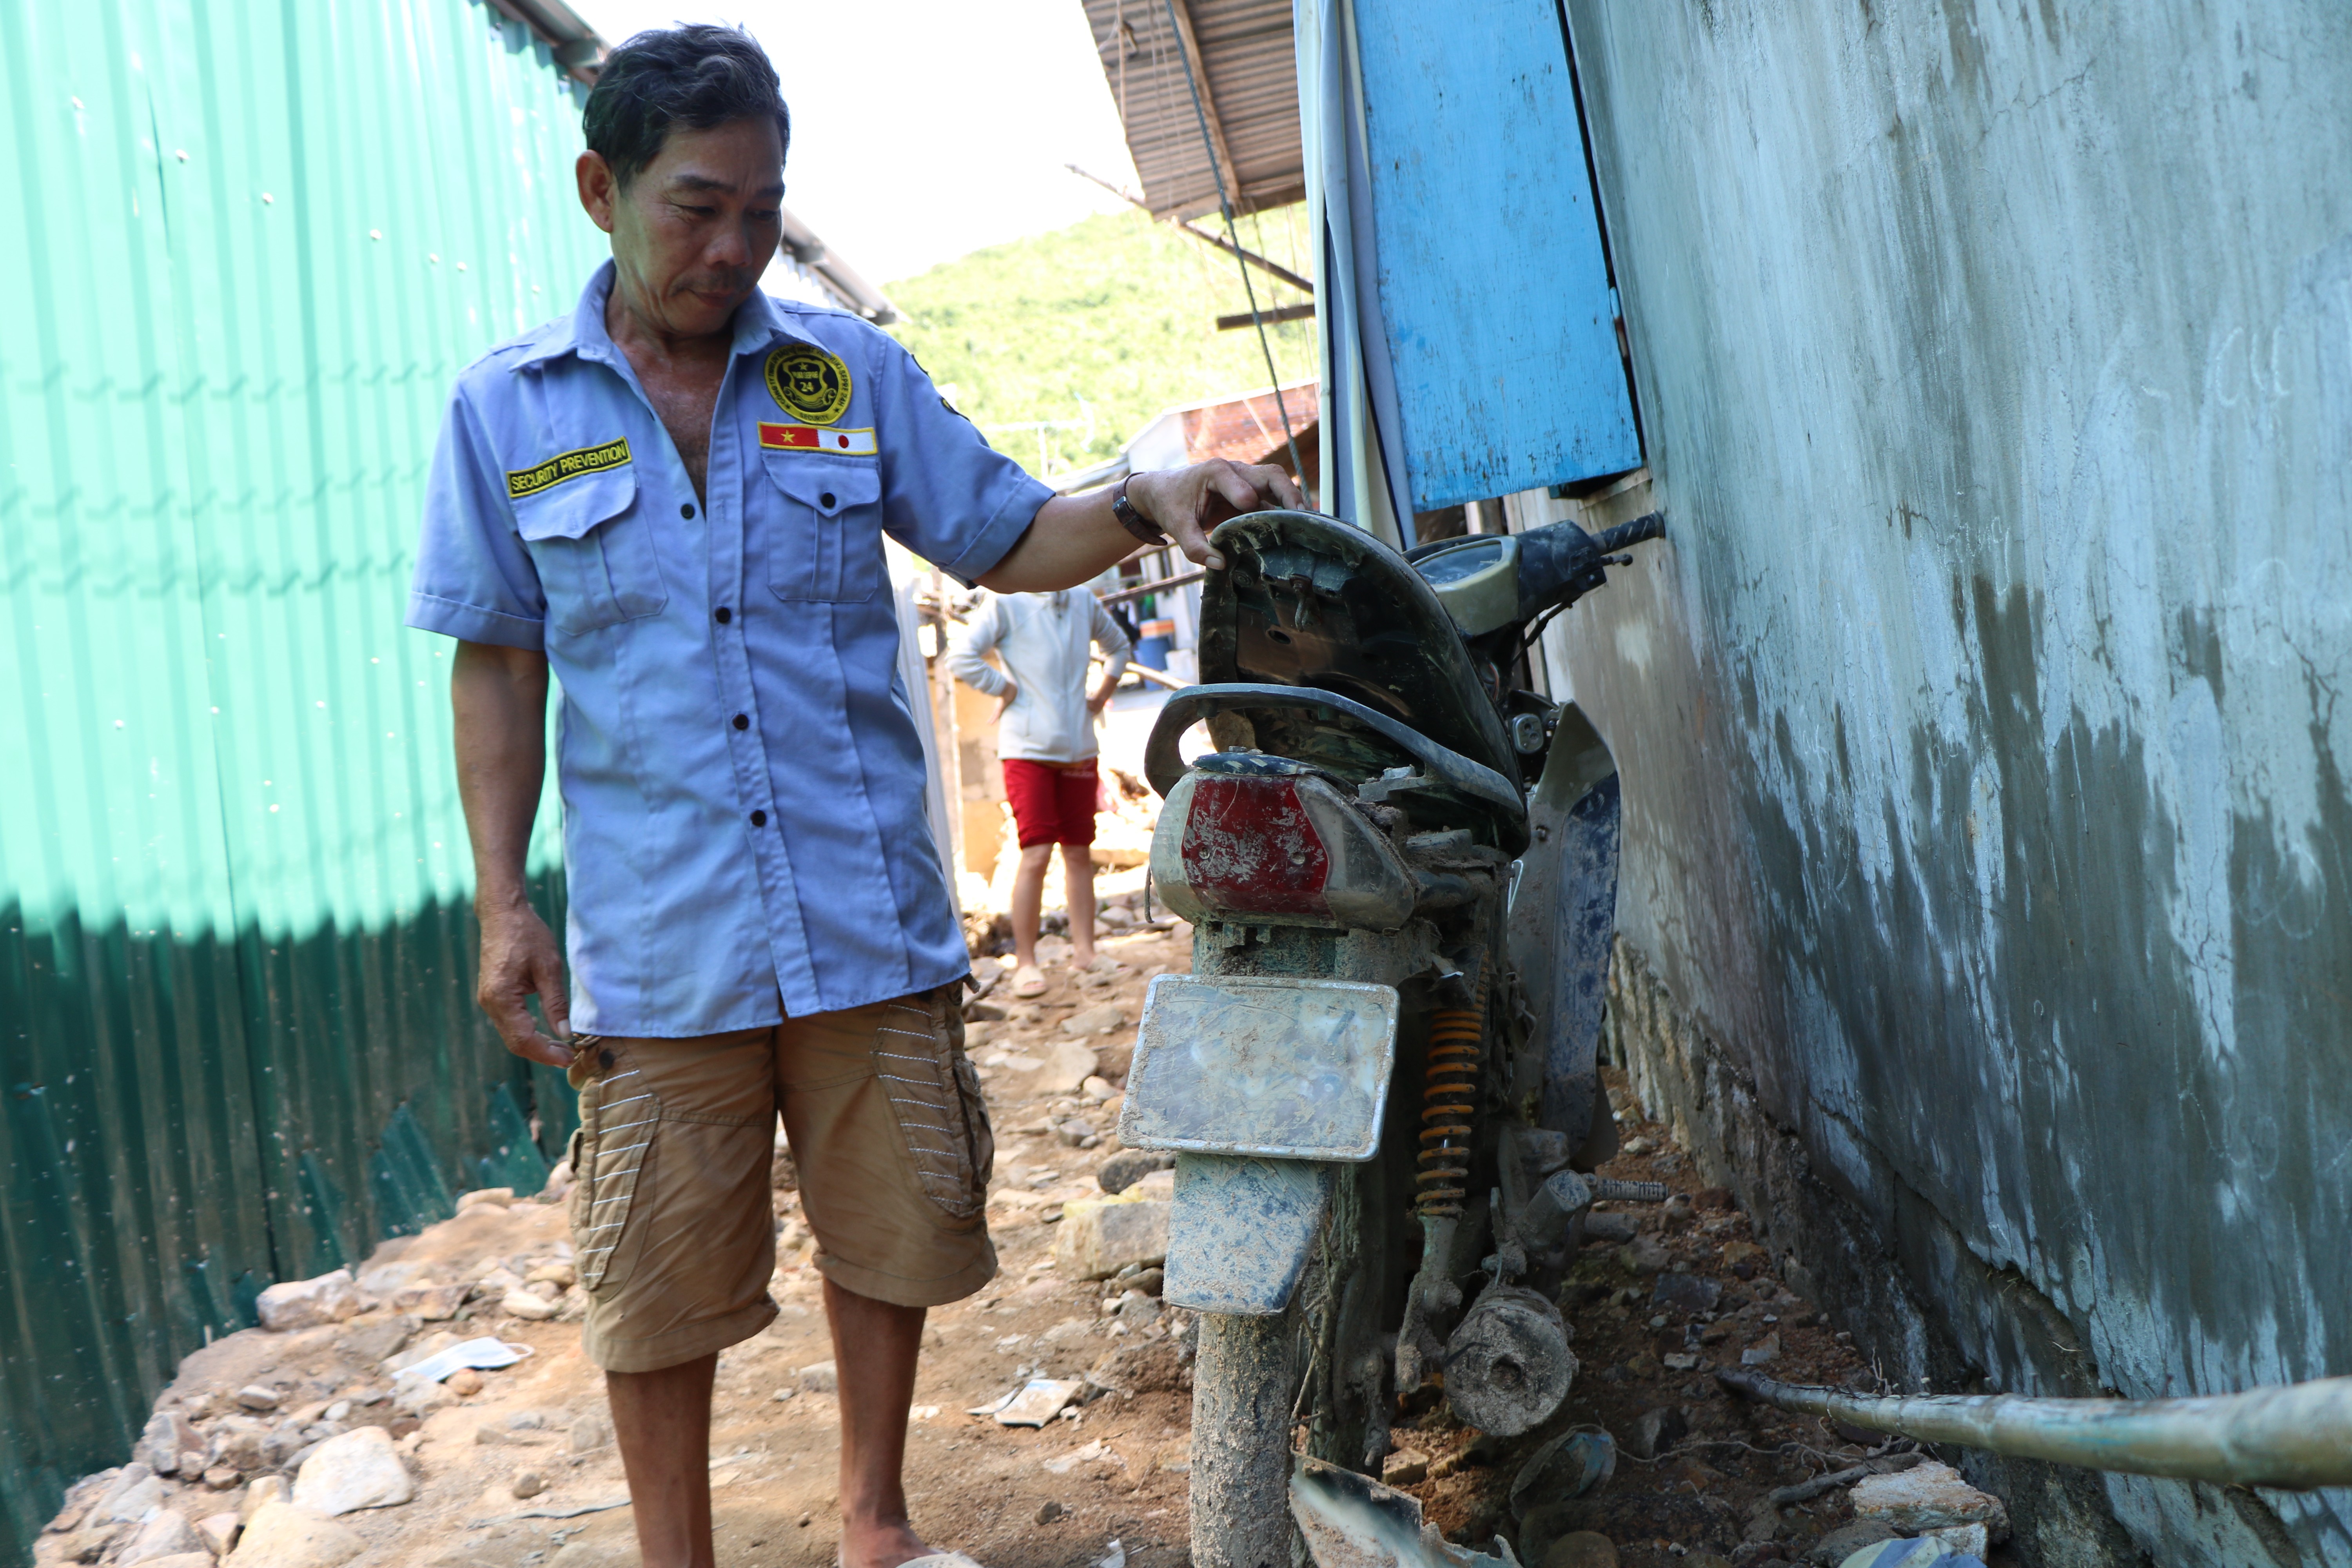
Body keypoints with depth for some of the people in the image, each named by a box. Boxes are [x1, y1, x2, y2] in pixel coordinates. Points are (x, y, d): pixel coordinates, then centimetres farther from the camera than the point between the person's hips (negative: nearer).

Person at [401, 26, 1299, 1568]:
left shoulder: (854, 372, 5)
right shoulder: (507, 410, 2)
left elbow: (1004, 539, 9)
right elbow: (497, 664, 4)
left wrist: (1147, 503, -11)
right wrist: (501, 901, -1)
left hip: (871, 921, 2)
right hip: (656, 945, -1)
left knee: (897, 1233, 14)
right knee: (660, 1281, 7)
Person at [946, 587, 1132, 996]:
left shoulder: (1084, 602, 10)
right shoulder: (1006, 603, -7)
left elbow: (1118, 645, 28)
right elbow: (961, 657, -17)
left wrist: (1102, 693, 16)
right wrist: (1007, 690, -12)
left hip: (1078, 748, 5)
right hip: (1028, 748, -5)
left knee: (1079, 853, 8)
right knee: (1036, 854, -11)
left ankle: (1084, 952, 16)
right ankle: (1025, 962, -2)